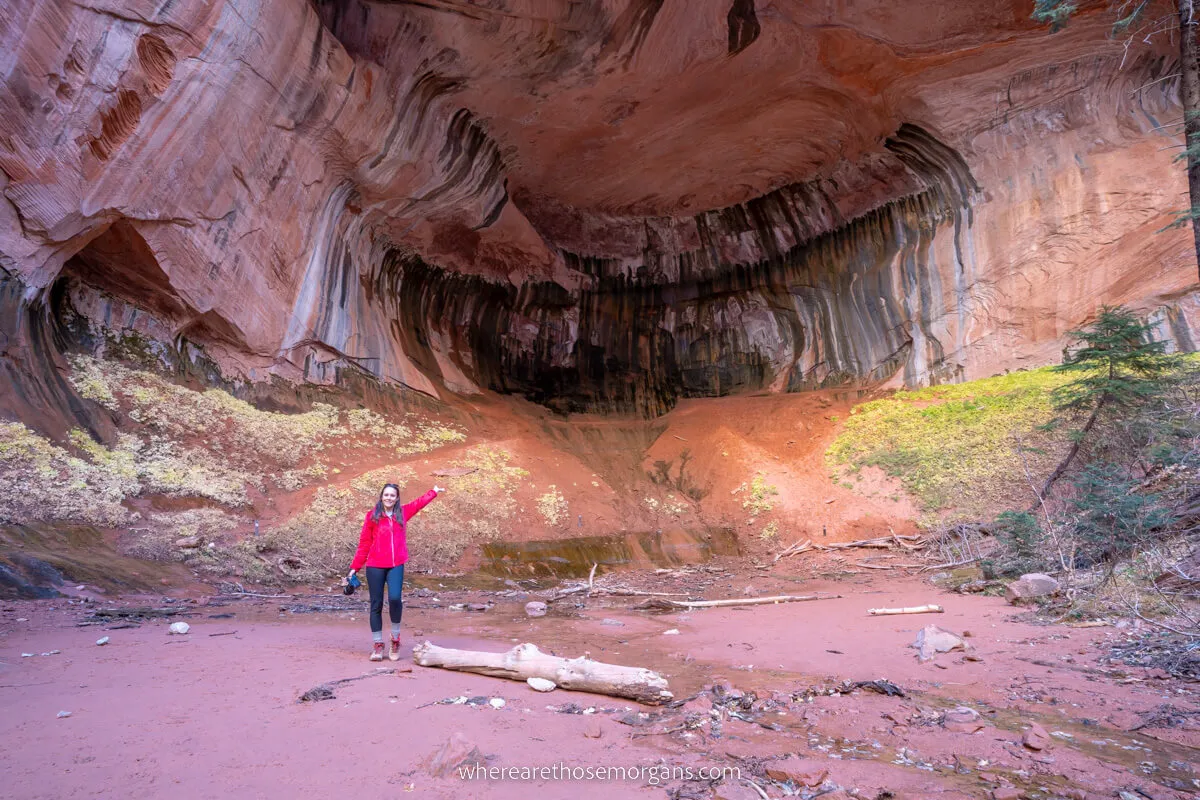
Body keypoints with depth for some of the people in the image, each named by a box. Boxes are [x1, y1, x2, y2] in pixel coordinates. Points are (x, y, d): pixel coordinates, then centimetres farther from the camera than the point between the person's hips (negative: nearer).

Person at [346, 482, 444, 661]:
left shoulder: (402, 513, 8)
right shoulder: (372, 515, 1)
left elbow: (419, 502, 26)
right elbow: (364, 544, 4)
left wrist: (434, 491, 40)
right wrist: (354, 567, 4)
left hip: (396, 565, 1)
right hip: (375, 566, -1)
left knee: (395, 598, -18)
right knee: (376, 605, 4)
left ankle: (395, 638, 4)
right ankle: (378, 645, 16)